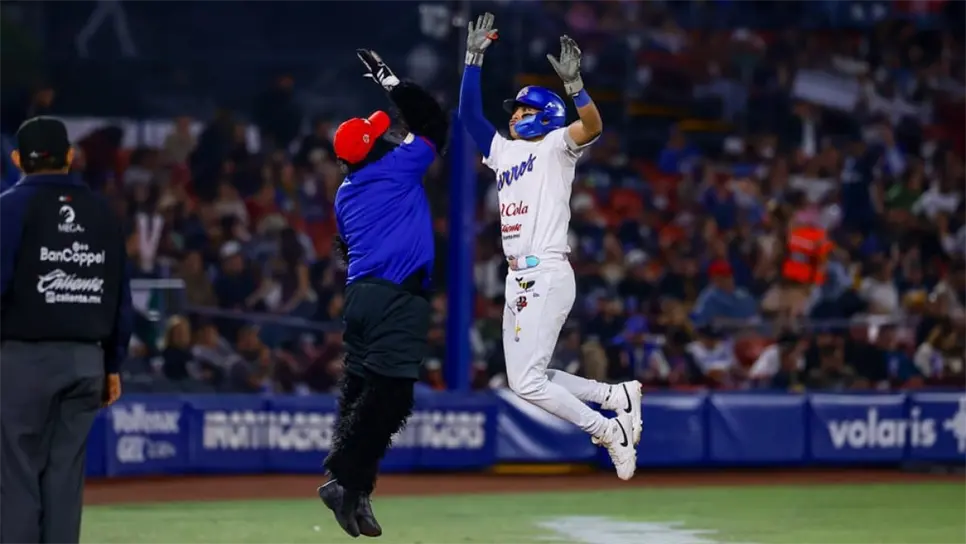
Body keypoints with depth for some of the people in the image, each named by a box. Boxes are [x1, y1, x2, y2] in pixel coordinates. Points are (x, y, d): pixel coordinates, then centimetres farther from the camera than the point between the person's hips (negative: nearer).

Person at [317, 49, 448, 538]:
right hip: (398, 300, -8)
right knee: (389, 396, -11)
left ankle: (354, 493, 6)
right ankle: (344, 479, -19)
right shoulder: (398, 168, -2)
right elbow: (433, 122, 6)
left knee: (359, 392, 9)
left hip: (359, 295, 8)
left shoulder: (345, 195, 17)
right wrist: (389, 80, 14)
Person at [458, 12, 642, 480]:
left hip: (547, 277, -9)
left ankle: (609, 431, -4)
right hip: (518, 279, 9)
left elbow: (592, 127, -21)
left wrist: (574, 85, -37)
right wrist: (474, 57, 13)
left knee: (528, 382, -14)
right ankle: (617, 396, 17)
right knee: (523, 380, 10)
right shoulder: (503, 151, 19)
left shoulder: (556, 147, -2)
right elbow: (468, 111, 20)